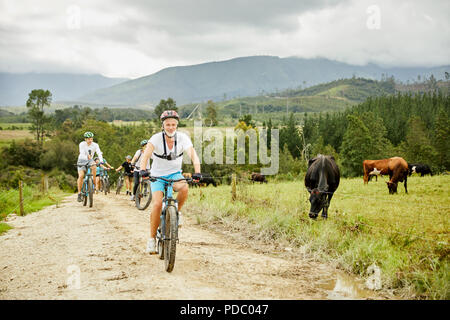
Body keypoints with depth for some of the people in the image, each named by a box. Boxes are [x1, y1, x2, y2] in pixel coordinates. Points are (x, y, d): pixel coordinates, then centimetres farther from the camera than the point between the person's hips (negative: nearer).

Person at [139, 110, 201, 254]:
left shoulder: (182, 138, -13)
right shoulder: (157, 138, -17)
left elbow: (193, 154, -24)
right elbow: (146, 153, -32)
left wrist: (197, 172, -41)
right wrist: (142, 169, -50)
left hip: (175, 174, 1)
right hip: (157, 175, -1)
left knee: (184, 188, -33)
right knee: (157, 203, -22)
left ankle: (177, 212, -4)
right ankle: (152, 238, -6)